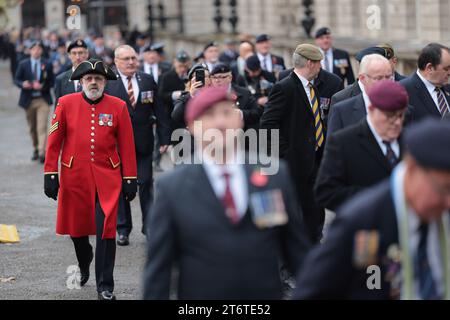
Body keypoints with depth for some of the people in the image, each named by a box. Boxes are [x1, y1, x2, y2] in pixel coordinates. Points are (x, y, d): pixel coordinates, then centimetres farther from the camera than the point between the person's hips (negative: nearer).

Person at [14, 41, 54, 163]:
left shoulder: (47, 65, 2)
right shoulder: (23, 64, 4)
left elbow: (51, 82, 2)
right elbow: (16, 79, 4)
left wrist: (42, 86, -17)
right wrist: (23, 84, -18)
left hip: (43, 100, -2)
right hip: (28, 100, 2)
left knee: (42, 127, -12)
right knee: (32, 128, 12)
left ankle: (42, 153, -17)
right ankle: (35, 150, 29)